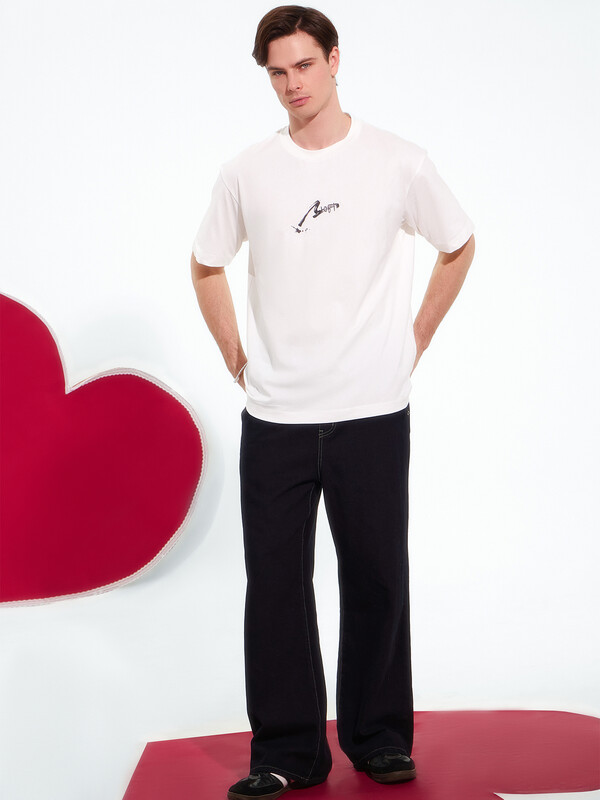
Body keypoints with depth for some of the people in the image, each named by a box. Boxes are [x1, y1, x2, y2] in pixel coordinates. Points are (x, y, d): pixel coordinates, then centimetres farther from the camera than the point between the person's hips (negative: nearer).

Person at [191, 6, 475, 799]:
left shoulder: (398, 162, -1)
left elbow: (459, 247, 13)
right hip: (274, 416, 1)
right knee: (275, 584, 4)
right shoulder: (247, 172, 3)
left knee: (376, 580, 6)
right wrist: (235, 355, 8)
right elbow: (207, 266, 17)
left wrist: (415, 340, 8)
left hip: (373, 414, -1)